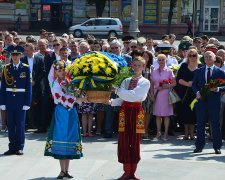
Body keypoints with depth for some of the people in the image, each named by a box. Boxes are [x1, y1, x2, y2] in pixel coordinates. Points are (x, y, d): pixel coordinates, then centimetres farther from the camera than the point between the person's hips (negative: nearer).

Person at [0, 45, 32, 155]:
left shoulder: (25, 68, 0)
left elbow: (28, 86, -2)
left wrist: (27, 102, -8)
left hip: (21, 99, -2)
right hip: (9, 99, 2)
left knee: (20, 124, 1)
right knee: (10, 124, 5)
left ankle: (20, 147, 8)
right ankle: (12, 147, 12)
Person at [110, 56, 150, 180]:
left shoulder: (145, 82, -2)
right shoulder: (126, 81, 12)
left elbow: (135, 96, -17)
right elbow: (121, 100, 9)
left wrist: (117, 90, -18)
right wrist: (112, 101, -10)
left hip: (136, 112, -3)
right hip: (125, 111, 3)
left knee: (135, 142, 1)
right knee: (124, 141, 0)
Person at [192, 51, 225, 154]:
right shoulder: (199, 71, 9)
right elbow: (194, 84, 13)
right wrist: (197, 92, -5)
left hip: (214, 100, -2)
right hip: (201, 100, 2)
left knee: (215, 124, 1)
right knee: (200, 124, 5)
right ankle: (199, 146, 12)